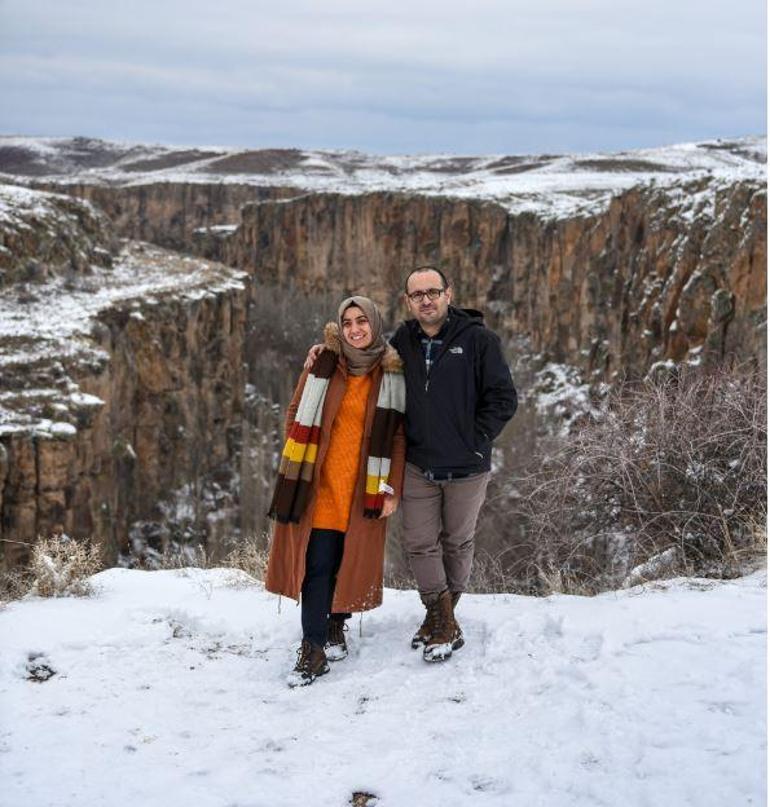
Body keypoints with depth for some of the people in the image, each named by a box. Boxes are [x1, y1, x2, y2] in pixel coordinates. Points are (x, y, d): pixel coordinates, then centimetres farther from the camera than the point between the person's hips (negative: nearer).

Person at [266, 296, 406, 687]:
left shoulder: (391, 373, 2)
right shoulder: (324, 363, 2)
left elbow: (397, 434, 2)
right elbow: (298, 415, 7)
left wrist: (392, 488, -3)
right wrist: (295, 470, 1)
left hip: (363, 487, 1)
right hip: (320, 481, -1)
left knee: (350, 558, 6)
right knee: (318, 562, -6)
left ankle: (336, 625, 28)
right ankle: (313, 649, -3)